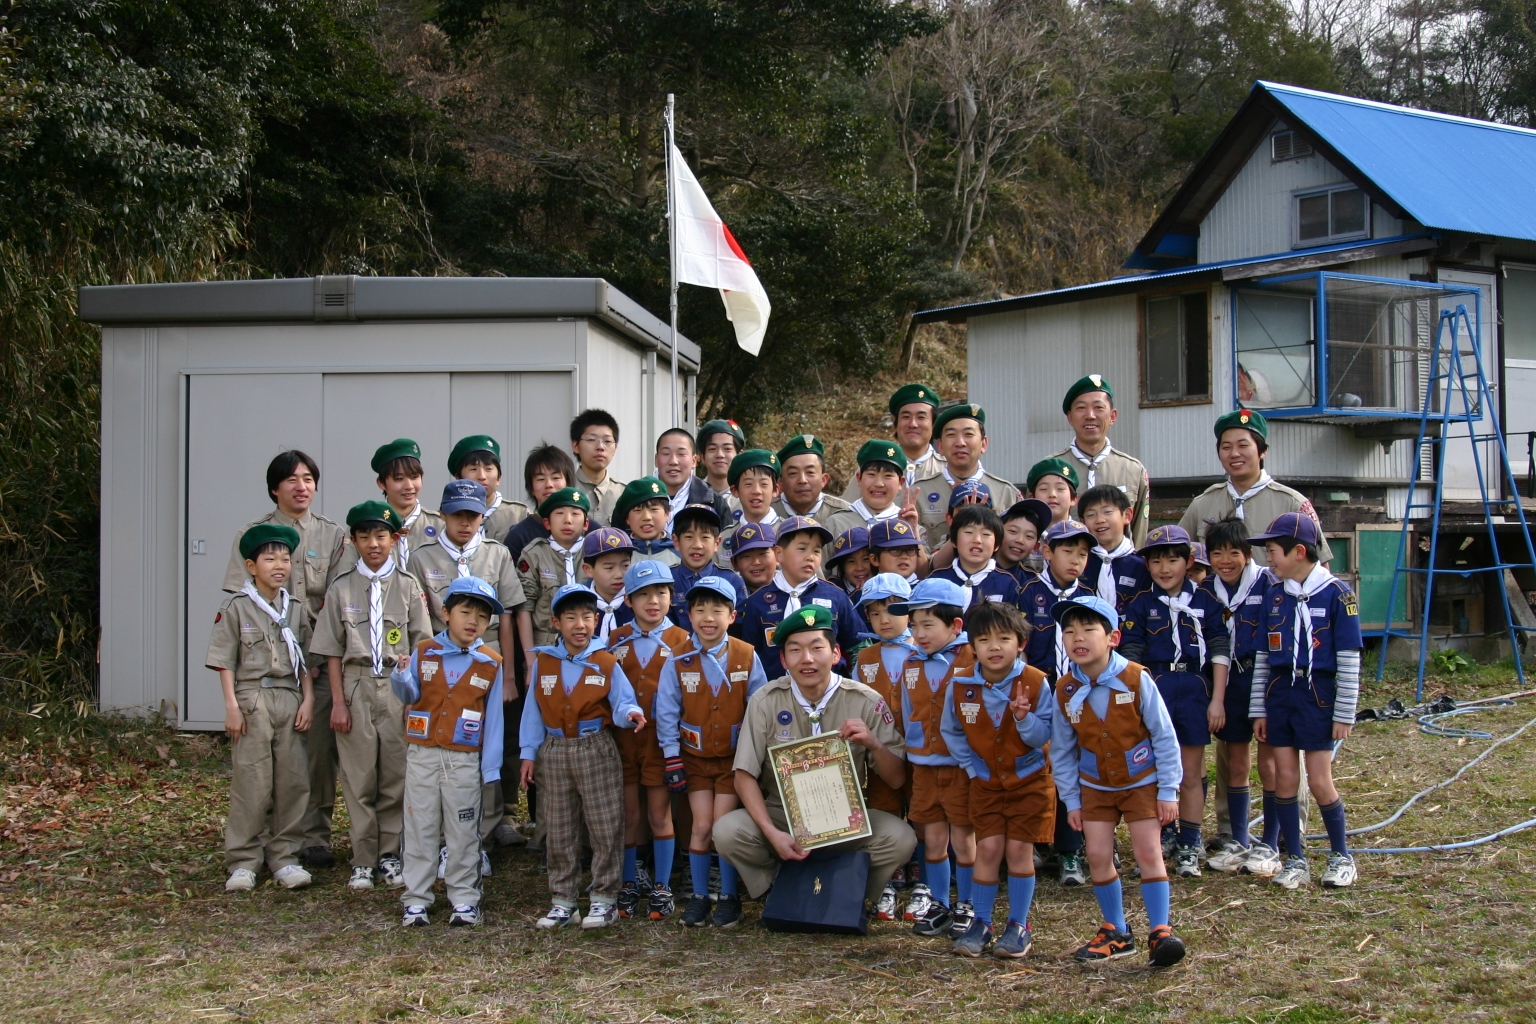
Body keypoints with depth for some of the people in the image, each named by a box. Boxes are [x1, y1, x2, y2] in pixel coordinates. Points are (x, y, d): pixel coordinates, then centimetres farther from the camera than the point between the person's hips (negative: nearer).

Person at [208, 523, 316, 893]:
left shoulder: (296, 609, 11)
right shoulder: (236, 608, 0)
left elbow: (306, 661, 13)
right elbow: (224, 661, -2)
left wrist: (308, 700, 2)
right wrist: (232, 705, -9)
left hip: (290, 700, 4)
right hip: (252, 700, -4)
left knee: (293, 781, 3)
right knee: (251, 783, -3)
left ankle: (284, 857, 12)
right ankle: (243, 862, 5)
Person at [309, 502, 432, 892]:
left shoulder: (408, 586, 6)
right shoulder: (341, 589, 6)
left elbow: (422, 642, 5)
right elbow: (332, 651, 5)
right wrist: (338, 701, -2)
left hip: (398, 688, 0)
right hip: (356, 687, 0)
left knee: (395, 776, 2)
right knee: (358, 777, 1)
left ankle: (390, 855, 13)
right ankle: (363, 860, 9)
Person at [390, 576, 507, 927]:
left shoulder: (490, 664, 1)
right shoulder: (424, 653, 3)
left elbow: (493, 719, 1)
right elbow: (409, 696, 5)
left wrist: (490, 767, -2)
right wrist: (401, 676, -17)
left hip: (464, 760, -1)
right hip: (422, 755, 1)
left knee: (463, 833, 6)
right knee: (419, 829, 5)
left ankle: (464, 899, 15)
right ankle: (415, 900, 12)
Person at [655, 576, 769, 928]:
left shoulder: (747, 657, -8)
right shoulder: (678, 660, -8)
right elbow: (667, 713, -3)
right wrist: (673, 760, -5)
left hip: (735, 755, -1)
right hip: (695, 756, 1)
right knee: (702, 825, 0)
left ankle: (728, 896, 11)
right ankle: (699, 896, 14)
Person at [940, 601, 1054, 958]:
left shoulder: (1036, 683, -15)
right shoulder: (961, 686, -10)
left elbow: (1043, 737, -14)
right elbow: (951, 731, 5)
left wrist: (1023, 717, -32)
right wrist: (972, 766, 0)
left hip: (1030, 780, -2)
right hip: (986, 782, 2)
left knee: (1019, 849, -3)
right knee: (988, 849, -2)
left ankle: (1018, 926, 10)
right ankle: (981, 923, 11)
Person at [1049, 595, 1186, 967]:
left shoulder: (1136, 679, -18)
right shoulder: (1065, 691, -9)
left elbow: (1164, 737, -11)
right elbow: (1061, 751, 2)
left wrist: (1168, 790, -10)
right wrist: (1071, 800, 2)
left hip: (1141, 782, -3)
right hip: (1095, 786, 3)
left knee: (1148, 853, -5)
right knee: (1098, 856, 1)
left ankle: (1160, 930, 5)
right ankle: (1116, 932, 16)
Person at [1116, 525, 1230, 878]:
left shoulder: (1205, 601, 3)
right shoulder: (1140, 605, 2)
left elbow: (1220, 653, 2)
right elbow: (1131, 657, 1)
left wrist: (1217, 700, -3)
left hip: (1195, 691, 0)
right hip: (1153, 690, 0)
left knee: (1192, 775, 7)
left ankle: (1189, 847, 15)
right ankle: (1162, 836, 18)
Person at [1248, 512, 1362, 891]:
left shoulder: (1336, 593, -8)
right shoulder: (1274, 595, 5)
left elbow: (1349, 658, -7)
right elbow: (1262, 656, 10)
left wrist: (1344, 713, -8)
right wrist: (1258, 709, 8)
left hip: (1318, 694, -4)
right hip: (1279, 693, 4)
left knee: (1320, 782, -1)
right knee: (1285, 778, 4)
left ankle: (1340, 855, 18)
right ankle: (1295, 860, 15)